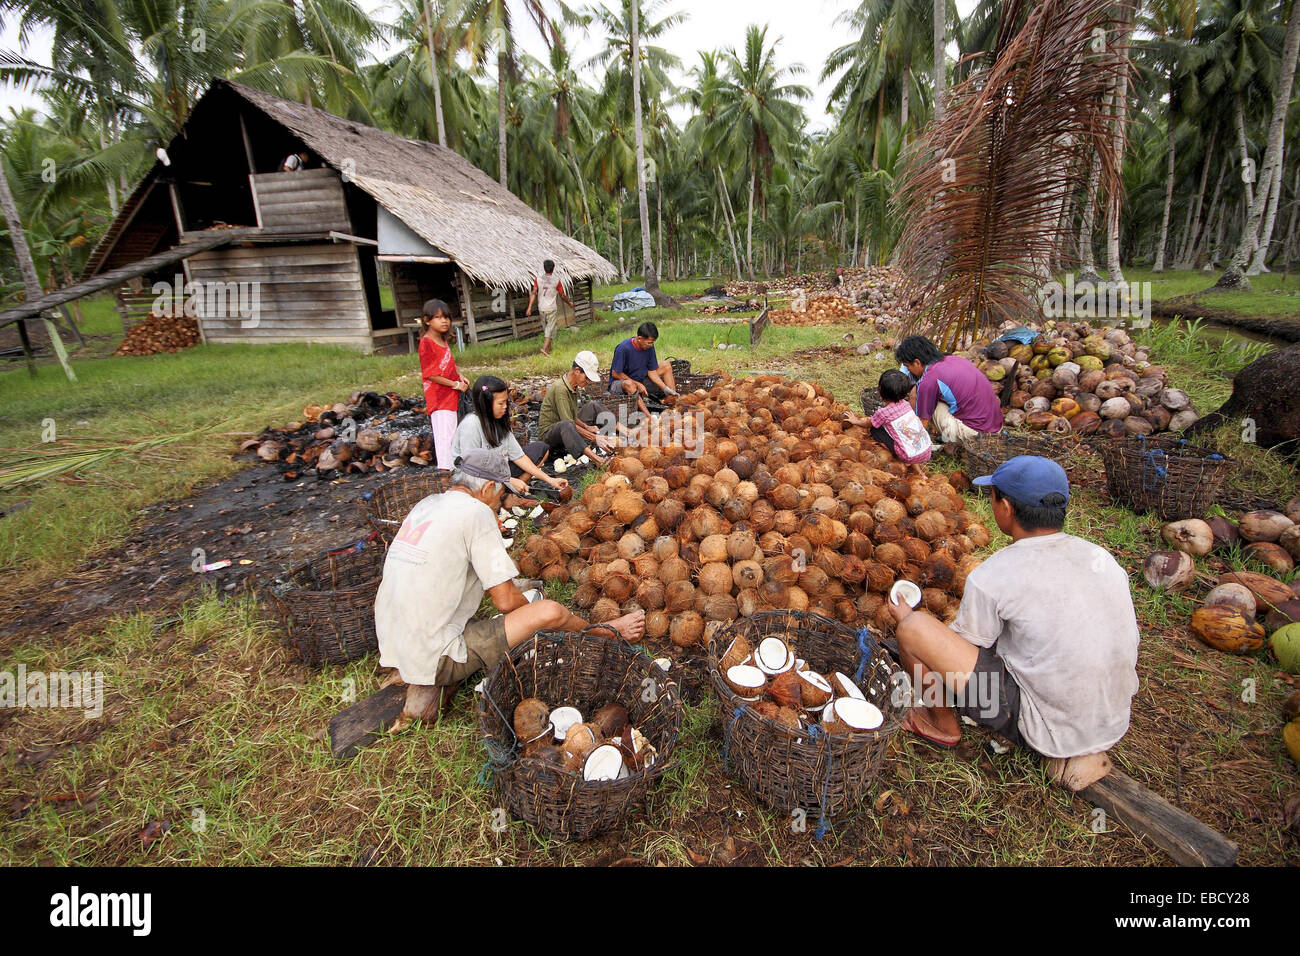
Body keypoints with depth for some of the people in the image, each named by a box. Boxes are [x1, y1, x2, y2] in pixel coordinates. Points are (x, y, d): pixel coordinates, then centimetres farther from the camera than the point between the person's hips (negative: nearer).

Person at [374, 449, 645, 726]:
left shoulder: (426, 504, 8)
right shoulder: (476, 511, -14)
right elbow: (506, 601, -14)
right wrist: (533, 613, 8)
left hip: (392, 647, 8)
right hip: (434, 657, -8)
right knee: (550, 612, -11)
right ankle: (608, 632, 19)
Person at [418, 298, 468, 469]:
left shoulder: (443, 340, 11)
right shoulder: (426, 343, -16)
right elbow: (430, 375, -18)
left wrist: (460, 376, 5)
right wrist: (455, 384, -16)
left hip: (451, 395, 9)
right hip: (439, 397, -9)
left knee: (452, 434, 17)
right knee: (444, 436, -9)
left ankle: (452, 466, 29)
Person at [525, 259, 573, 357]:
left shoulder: (537, 279, -1)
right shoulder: (556, 281, -7)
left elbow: (533, 293, -7)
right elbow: (562, 295, 0)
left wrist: (530, 307, -7)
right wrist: (570, 303, 17)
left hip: (541, 308, 4)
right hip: (552, 308, -4)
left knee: (545, 328, 17)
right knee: (551, 329, -1)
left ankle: (549, 347, 29)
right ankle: (545, 348, -15)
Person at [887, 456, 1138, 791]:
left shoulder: (992, 577, -20)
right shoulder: (1103, 557, -2)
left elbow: (962, 648, -5)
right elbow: (1130, 651, 11)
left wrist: (907, 618, 13)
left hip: (1045, 730, -7)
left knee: (913, 626, -11)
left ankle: (943, 724, 14)